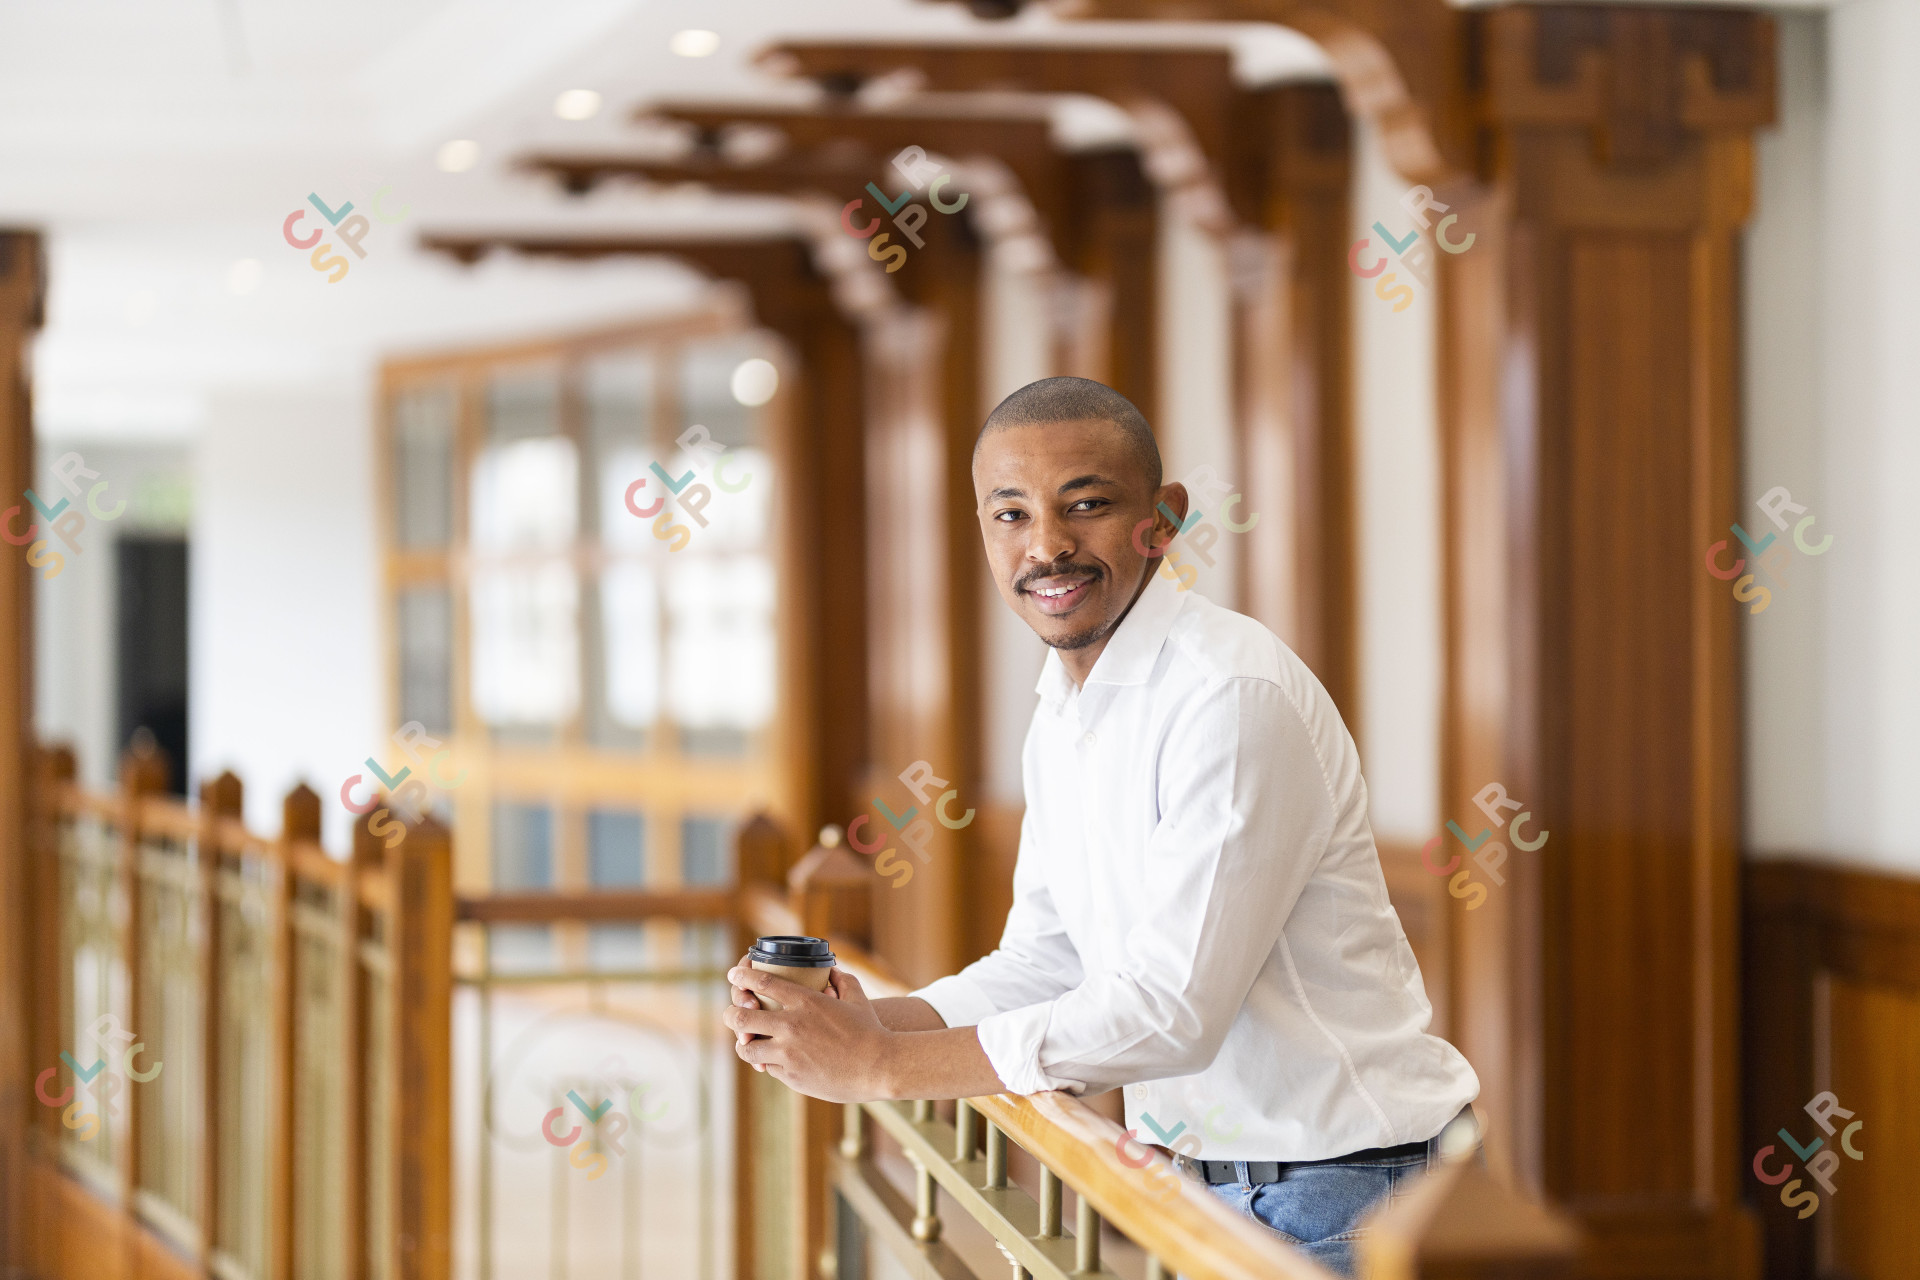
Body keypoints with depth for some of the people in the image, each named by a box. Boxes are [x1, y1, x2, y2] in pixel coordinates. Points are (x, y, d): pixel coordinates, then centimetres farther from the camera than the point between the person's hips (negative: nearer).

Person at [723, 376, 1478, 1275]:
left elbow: (1171, 1009, -24)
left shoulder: (1235, 696, -20)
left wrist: (882, 1065, -21)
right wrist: (861, 1023, -7)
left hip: (1342, 1183, -7)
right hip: (1209, 1187, 8)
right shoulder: (1058, 720, 9)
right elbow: (1044, 964, 11)